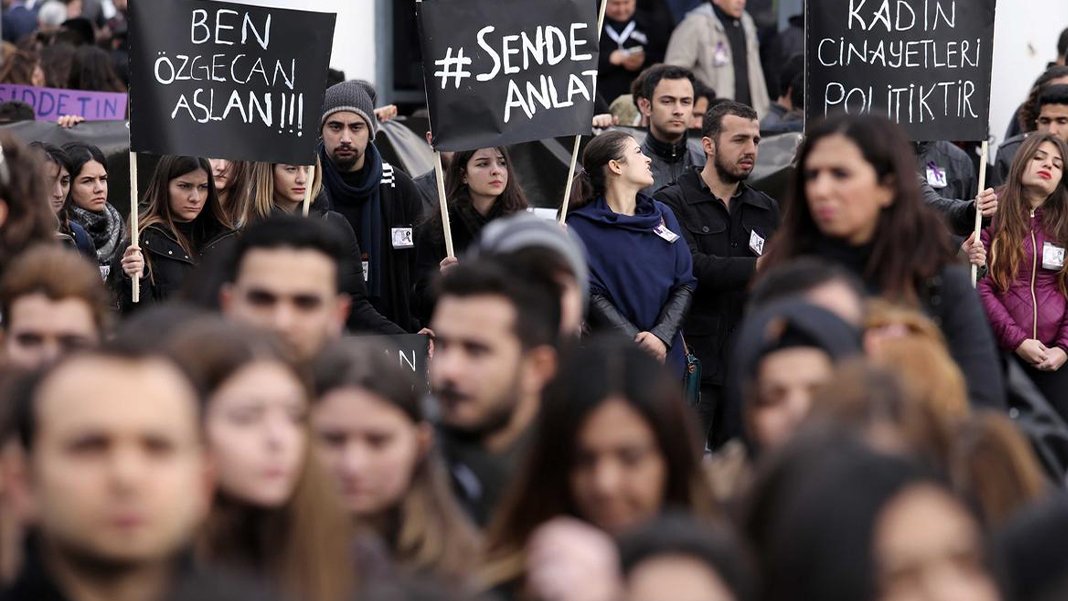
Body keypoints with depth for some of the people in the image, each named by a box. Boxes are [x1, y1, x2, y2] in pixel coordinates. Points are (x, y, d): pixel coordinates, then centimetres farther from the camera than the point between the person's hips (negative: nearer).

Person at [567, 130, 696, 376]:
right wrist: (640, 343, -17)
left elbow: (685, 284, 7)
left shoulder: (662, 215, 13)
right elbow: (590, 293, -9)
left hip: (668, 354, 4)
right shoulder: (580, 226, -1)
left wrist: (661, 336, -10)